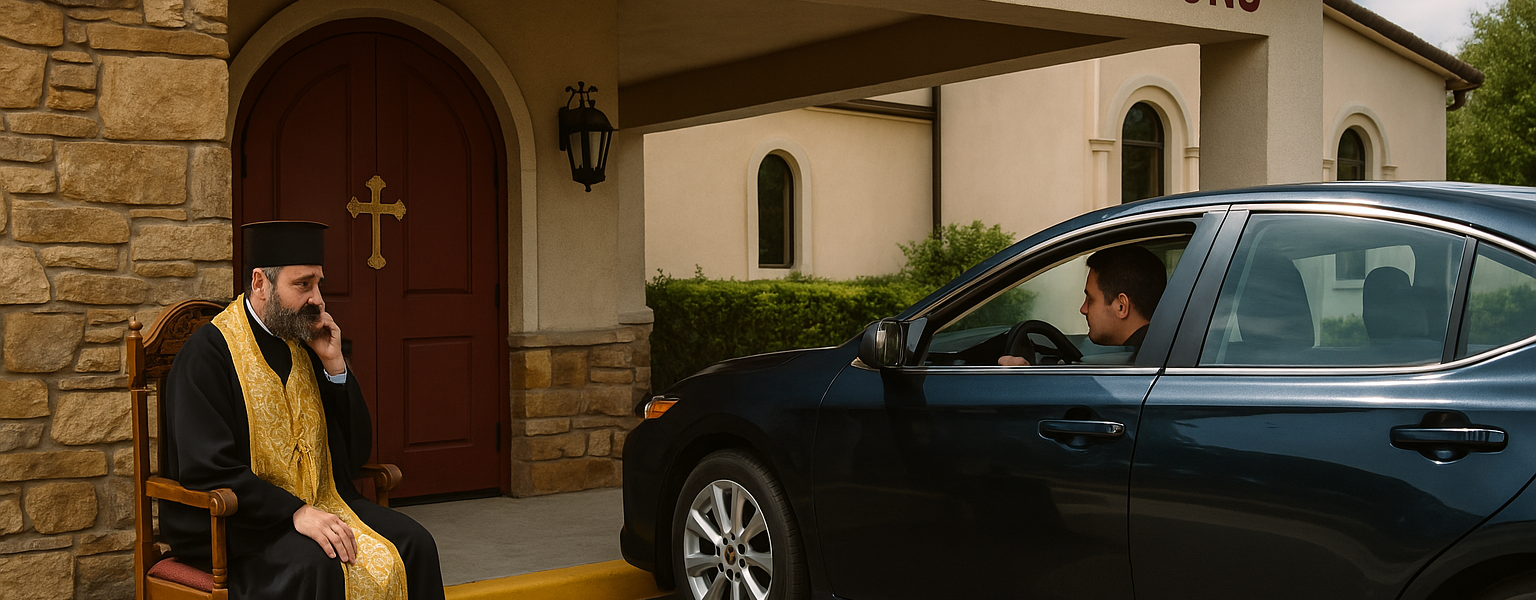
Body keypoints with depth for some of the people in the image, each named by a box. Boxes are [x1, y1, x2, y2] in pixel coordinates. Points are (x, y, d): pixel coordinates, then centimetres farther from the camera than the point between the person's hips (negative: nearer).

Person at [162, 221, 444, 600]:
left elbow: (356, 450, 9)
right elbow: (206, 470, -19)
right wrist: (295, 512, -27)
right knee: (314, 564, -35)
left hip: (316, 504, 6)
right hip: (238, 520, -6)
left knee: (413, 544, -15)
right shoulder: (208, 354, -10)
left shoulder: (305, 347, 10)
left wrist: (334, 365, -3)